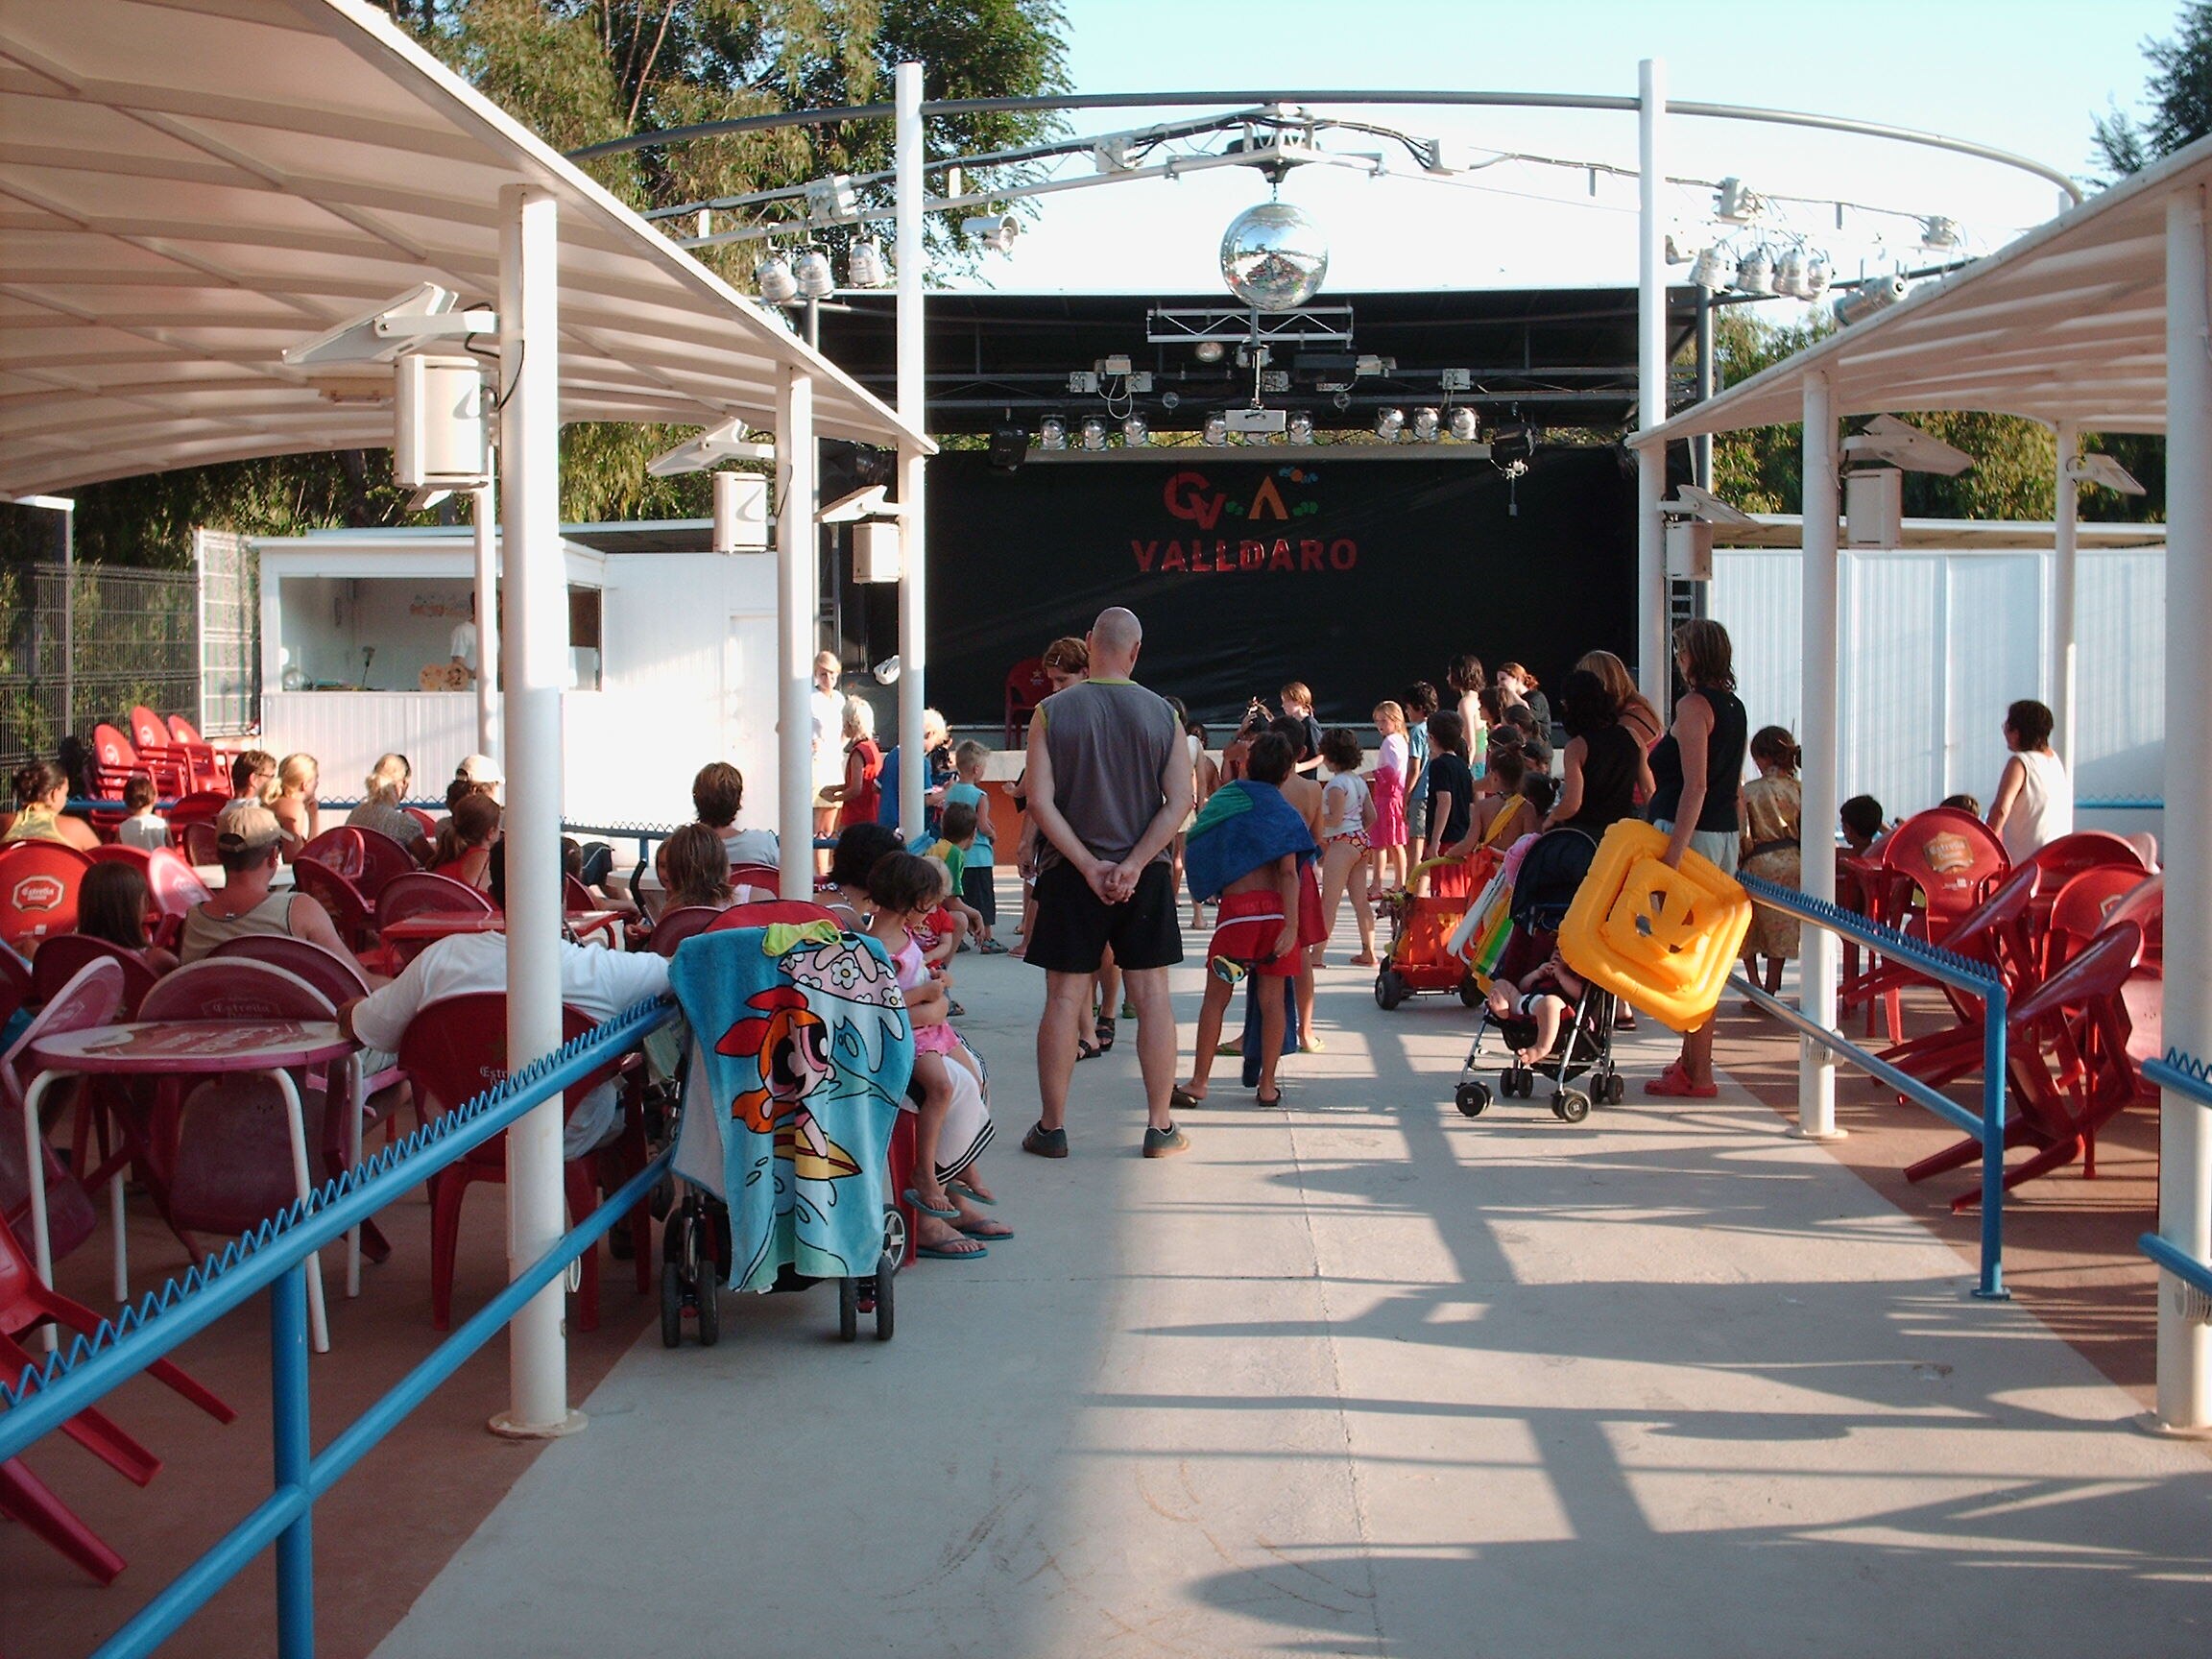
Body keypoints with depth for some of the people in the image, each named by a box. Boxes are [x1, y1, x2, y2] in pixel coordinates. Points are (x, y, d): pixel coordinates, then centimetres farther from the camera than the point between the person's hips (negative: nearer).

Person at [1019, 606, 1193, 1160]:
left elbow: (1040, 802, -10)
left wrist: (1090, 866, -10)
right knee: (1152, 994, 7)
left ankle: (1051, 1128, 10)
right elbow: (1179, 801, -7)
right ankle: (1160, 1129, 10)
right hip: (1145, 875, 1)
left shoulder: (1052, 711, -4)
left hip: (1070, 874, -1)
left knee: (1064, 998, 5)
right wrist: (1133, 865, -11)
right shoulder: (1162, 713, 0)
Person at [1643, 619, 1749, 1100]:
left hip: (1692, 833, -9)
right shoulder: (1734, 707, 14)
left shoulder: (1693, 705, -11)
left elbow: (1696, 785, -19)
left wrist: (1674, 851, -23)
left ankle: (1697, 1074, -4)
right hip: (1725, 835, 9)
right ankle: (1692, 1059, 22)